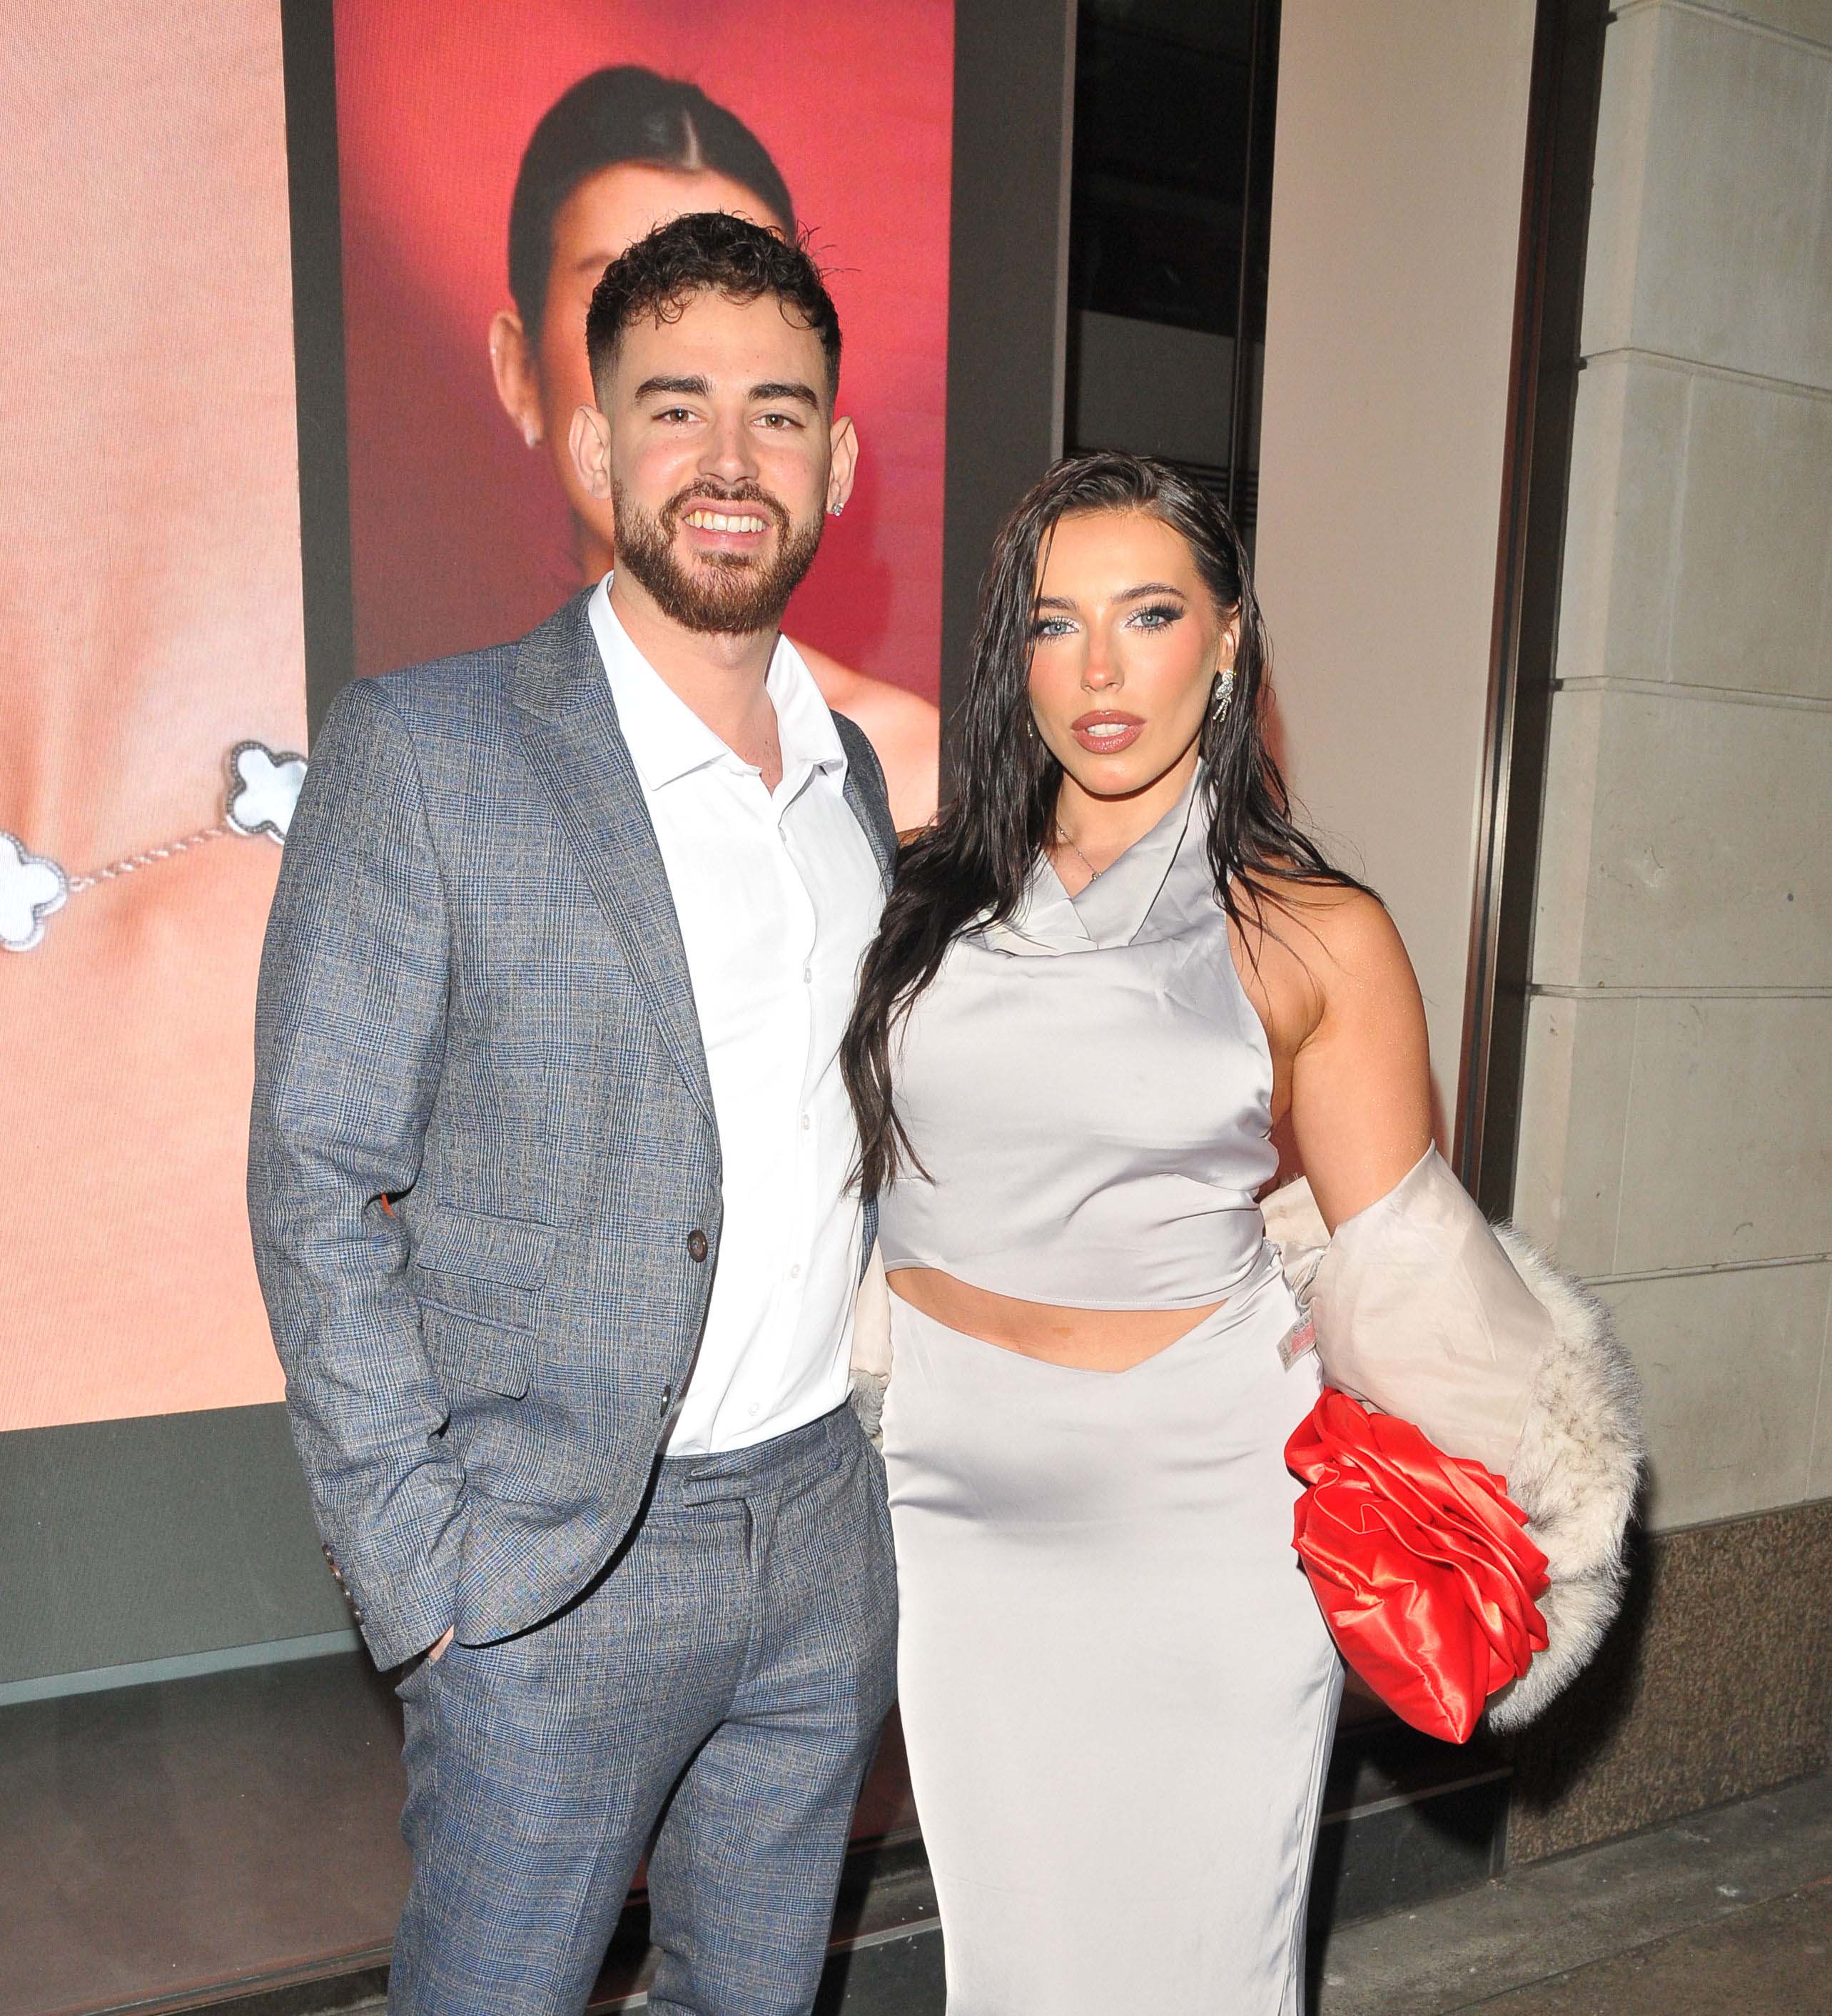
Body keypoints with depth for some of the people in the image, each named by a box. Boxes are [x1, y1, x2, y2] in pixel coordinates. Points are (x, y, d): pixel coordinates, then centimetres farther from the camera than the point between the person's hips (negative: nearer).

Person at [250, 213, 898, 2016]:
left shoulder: (853, 769, 6)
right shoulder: (417, 750, -12)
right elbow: (320, 1188, -11)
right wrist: (418, 1572, -12)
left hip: (829, 1525, 5)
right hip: (552, 1562, -5)